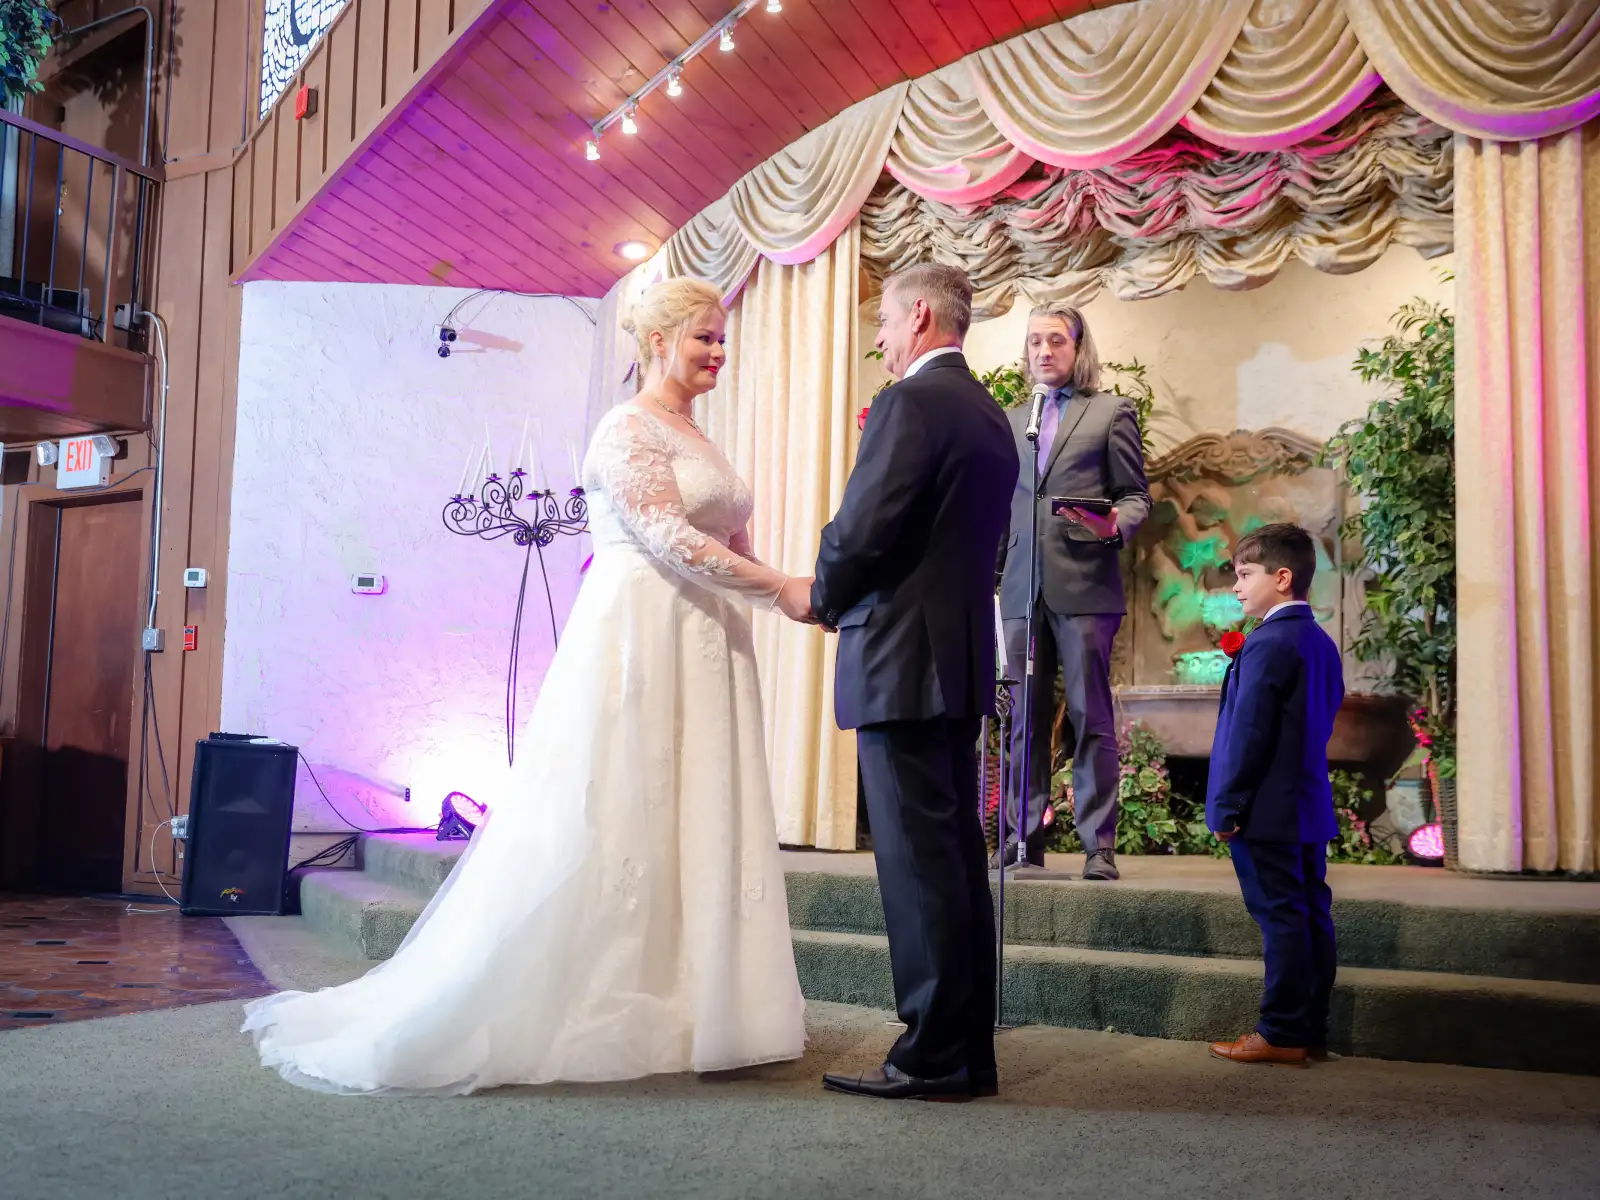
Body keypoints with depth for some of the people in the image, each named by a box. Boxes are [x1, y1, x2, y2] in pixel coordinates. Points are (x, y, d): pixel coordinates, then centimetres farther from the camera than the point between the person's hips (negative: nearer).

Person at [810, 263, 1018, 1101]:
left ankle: (934, 1057, 0)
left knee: (917, 858, -5)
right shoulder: (990, 415, 18)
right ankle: (968, 1052, 19)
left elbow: (862, 529, -18)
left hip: (902, 660, -9)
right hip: (963, 657, 9)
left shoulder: (910, 403, -11)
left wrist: (825, 600, 1)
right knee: (956, 853, 12)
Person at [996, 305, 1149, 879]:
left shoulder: (1112, 412, 8)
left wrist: (1115, 525, -17)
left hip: (1085, 584, -4)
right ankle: (1024, 837, 11)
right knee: (1026, 718, 5)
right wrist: (990, 571, 16)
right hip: (1022, 587, 4)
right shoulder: (1013, 421, 21)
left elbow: (1135, 496, 4)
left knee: (1091, 717, -5)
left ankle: (1099, 845, -1)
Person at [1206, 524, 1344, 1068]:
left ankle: (1282, 1034, 1)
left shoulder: (1267, 644, -16)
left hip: (1267, 813, -9)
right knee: (1311, 913, 10)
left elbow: (1248, 732, -19)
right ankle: (1312, 1030, 17)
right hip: (1310, 808, 9)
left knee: (1281, 917, -5)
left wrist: (1227, 806, -14)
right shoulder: (1322, 643, 13)